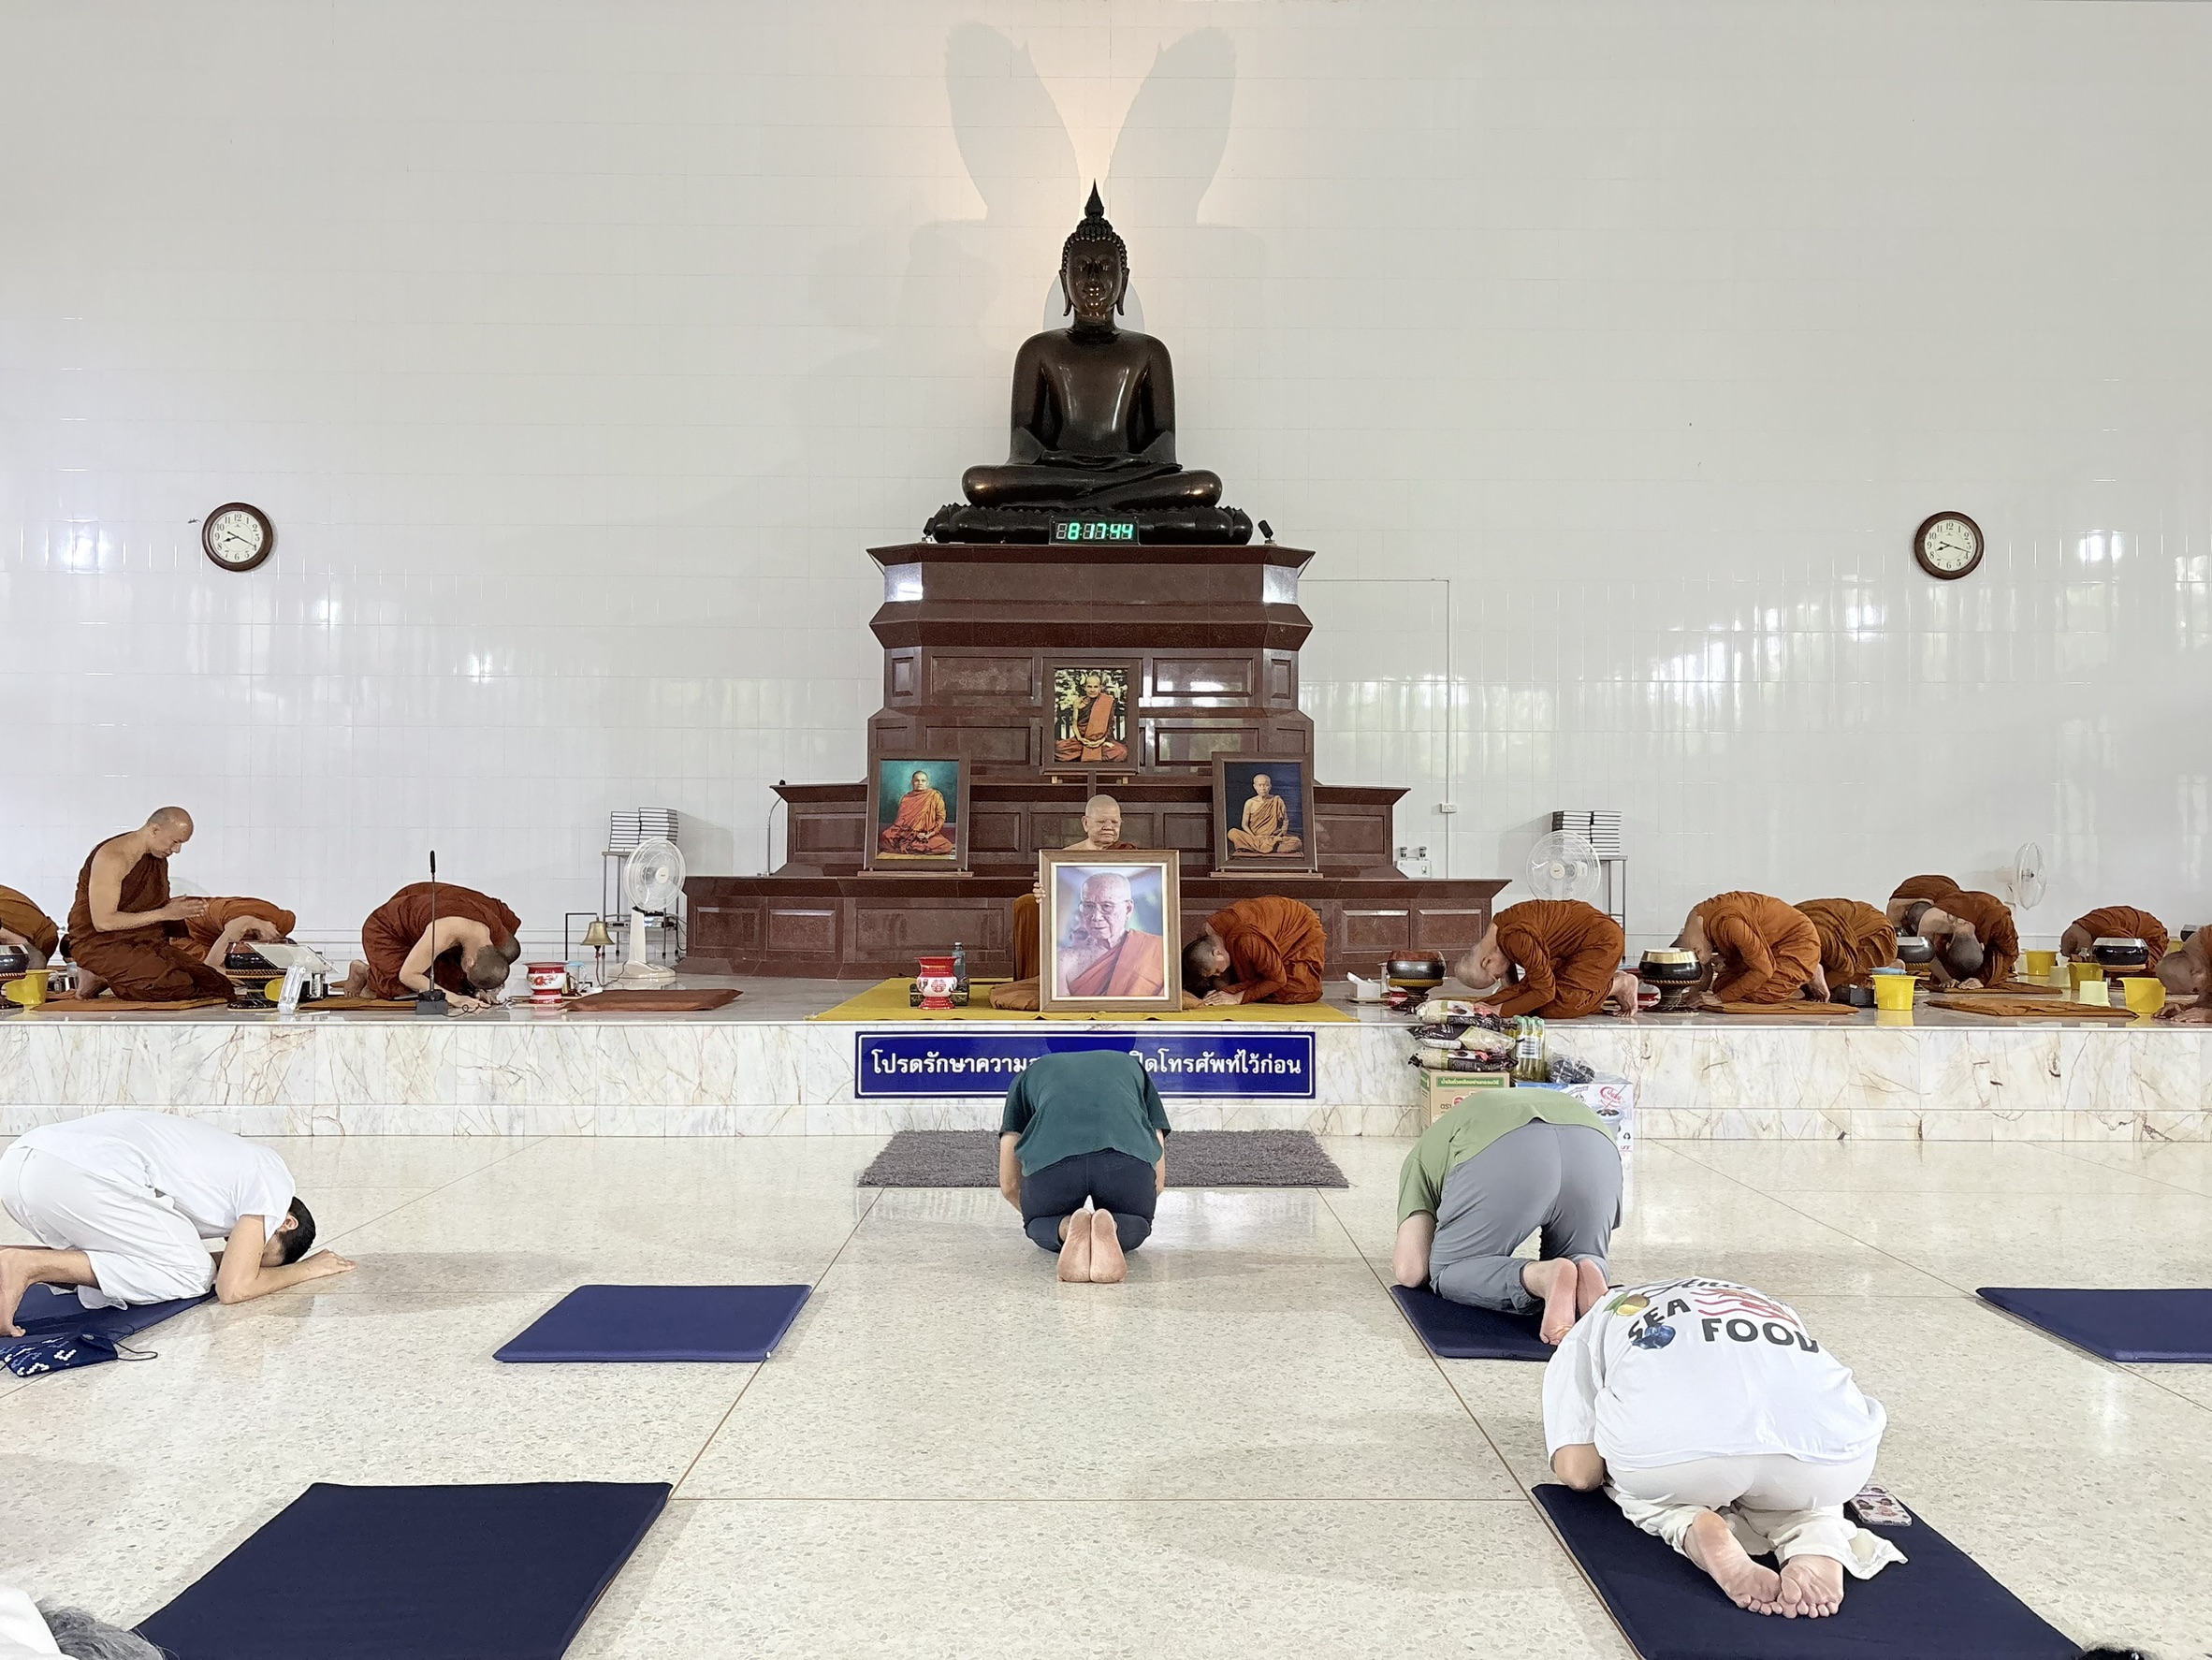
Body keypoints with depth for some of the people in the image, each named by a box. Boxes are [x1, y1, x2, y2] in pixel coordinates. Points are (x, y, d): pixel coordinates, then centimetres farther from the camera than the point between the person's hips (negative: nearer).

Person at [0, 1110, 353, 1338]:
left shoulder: (242, 1167, 29)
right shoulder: (273, 1183, 5)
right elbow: (234, 1288, 0)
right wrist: (307, 1268, 14)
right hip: (79, 1175, -9)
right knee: (193, 1276, 1)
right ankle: (31, 1265, -12)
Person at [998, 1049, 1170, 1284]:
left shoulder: (1030, 1074, 38)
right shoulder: (1133, 1066, 39)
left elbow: (1009, 1184, 35)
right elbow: (1158, 1178, 35)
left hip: (1051, 1156, 0)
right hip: (1130, 1155, 0)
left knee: (1040, 1227, 33)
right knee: (1136, 1225, 32)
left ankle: (1066, 1230, -2)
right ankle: (1112, 1228, -3)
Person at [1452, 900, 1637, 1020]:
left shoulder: (1514, 938, -31)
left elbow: (1544, 991, -27)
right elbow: (1515, 987, 5)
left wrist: (1501, 1009, -26)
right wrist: (1487, 1004, -8)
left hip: (1602, 938, -10)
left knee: (1556, 1006, -20)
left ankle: (1620, 984, -1)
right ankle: (1607, 981, 14)